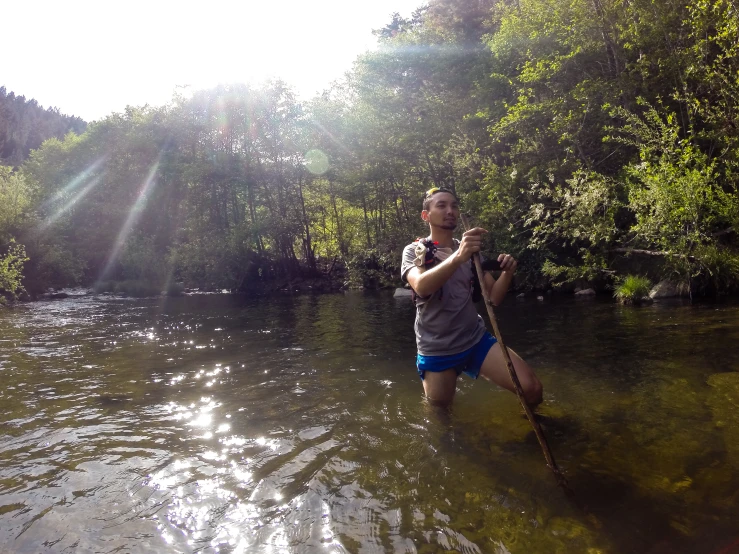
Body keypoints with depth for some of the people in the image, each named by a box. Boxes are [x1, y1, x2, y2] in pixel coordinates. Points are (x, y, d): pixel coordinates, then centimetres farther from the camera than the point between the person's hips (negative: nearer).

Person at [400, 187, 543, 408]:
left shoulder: (471, 250, 10)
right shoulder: (414, 250, -4)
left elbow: (493, 297, 3)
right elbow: (421, 287, -27)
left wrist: (507, 273, -19)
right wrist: (457, 257, -42)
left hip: (477, 340, 3)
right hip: (436, 351, -3)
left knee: (531, 388, -12)